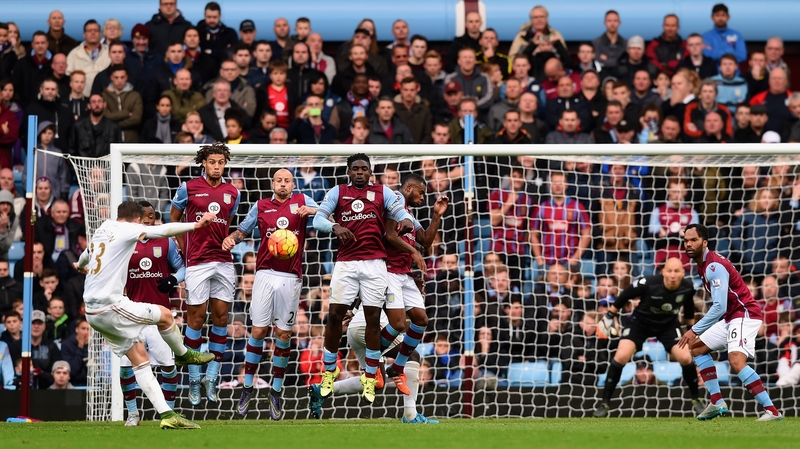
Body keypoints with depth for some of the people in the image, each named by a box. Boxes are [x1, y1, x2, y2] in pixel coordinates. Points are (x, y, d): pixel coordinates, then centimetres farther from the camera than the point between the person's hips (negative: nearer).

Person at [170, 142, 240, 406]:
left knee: (221, 317, 2)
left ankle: (212, 378, 10)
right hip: (197, 262, -3)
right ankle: (194, 380, 6)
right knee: (196, 318, -2)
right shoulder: (189, 188, 1)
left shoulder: (232, 193, 10)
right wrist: (182, 248, 6)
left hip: (223, 262, 3)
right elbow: (174, 219, 11)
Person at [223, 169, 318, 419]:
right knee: (258, 331, -4)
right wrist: (231, 239, -6)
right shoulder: (261, 206, 12)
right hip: (265, 274, 0)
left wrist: (311, 211, -19)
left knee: (283, 334, 1)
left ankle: (276, 392, 9)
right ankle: (247, 387, 3)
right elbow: (243, 230, 15)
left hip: (291, 278, 0)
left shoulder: (302, 201, 9)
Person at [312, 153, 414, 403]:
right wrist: (335, 227, -22)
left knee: (373, 319, 0)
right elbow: (318, 219, 0)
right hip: (346, 263, 0)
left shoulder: (382, 193, 9)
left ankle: (370, 379, 8)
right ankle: (329, 372, 15)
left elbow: (401, 214, -1)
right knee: (335, 315, -2)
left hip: (374, 263, 0)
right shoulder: (338, 192, 8)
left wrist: (406, 221, -26)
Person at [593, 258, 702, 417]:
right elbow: (626, 294, -14)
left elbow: (688, 304, 3)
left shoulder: (687, 287, -22)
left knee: (685, 358, -12)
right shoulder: (647, 284, -33)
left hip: (669, 323, 2)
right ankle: (605, 403, -5)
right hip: (641, 321, -2)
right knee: (621, 356, -18)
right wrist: (610, 314, -4)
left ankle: (696, 400, 12)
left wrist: (692, 326, 14)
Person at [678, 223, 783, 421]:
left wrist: (694, 330, -24)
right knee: (697, 347, 16)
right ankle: (717, 403, 12)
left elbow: (719, 307, -26)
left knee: (736, 361, -28)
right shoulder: (702, 264, 10)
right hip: (730, 317, 11)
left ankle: (772, 411, -31)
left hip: (745, 314, -11)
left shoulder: (714, 267, -20)